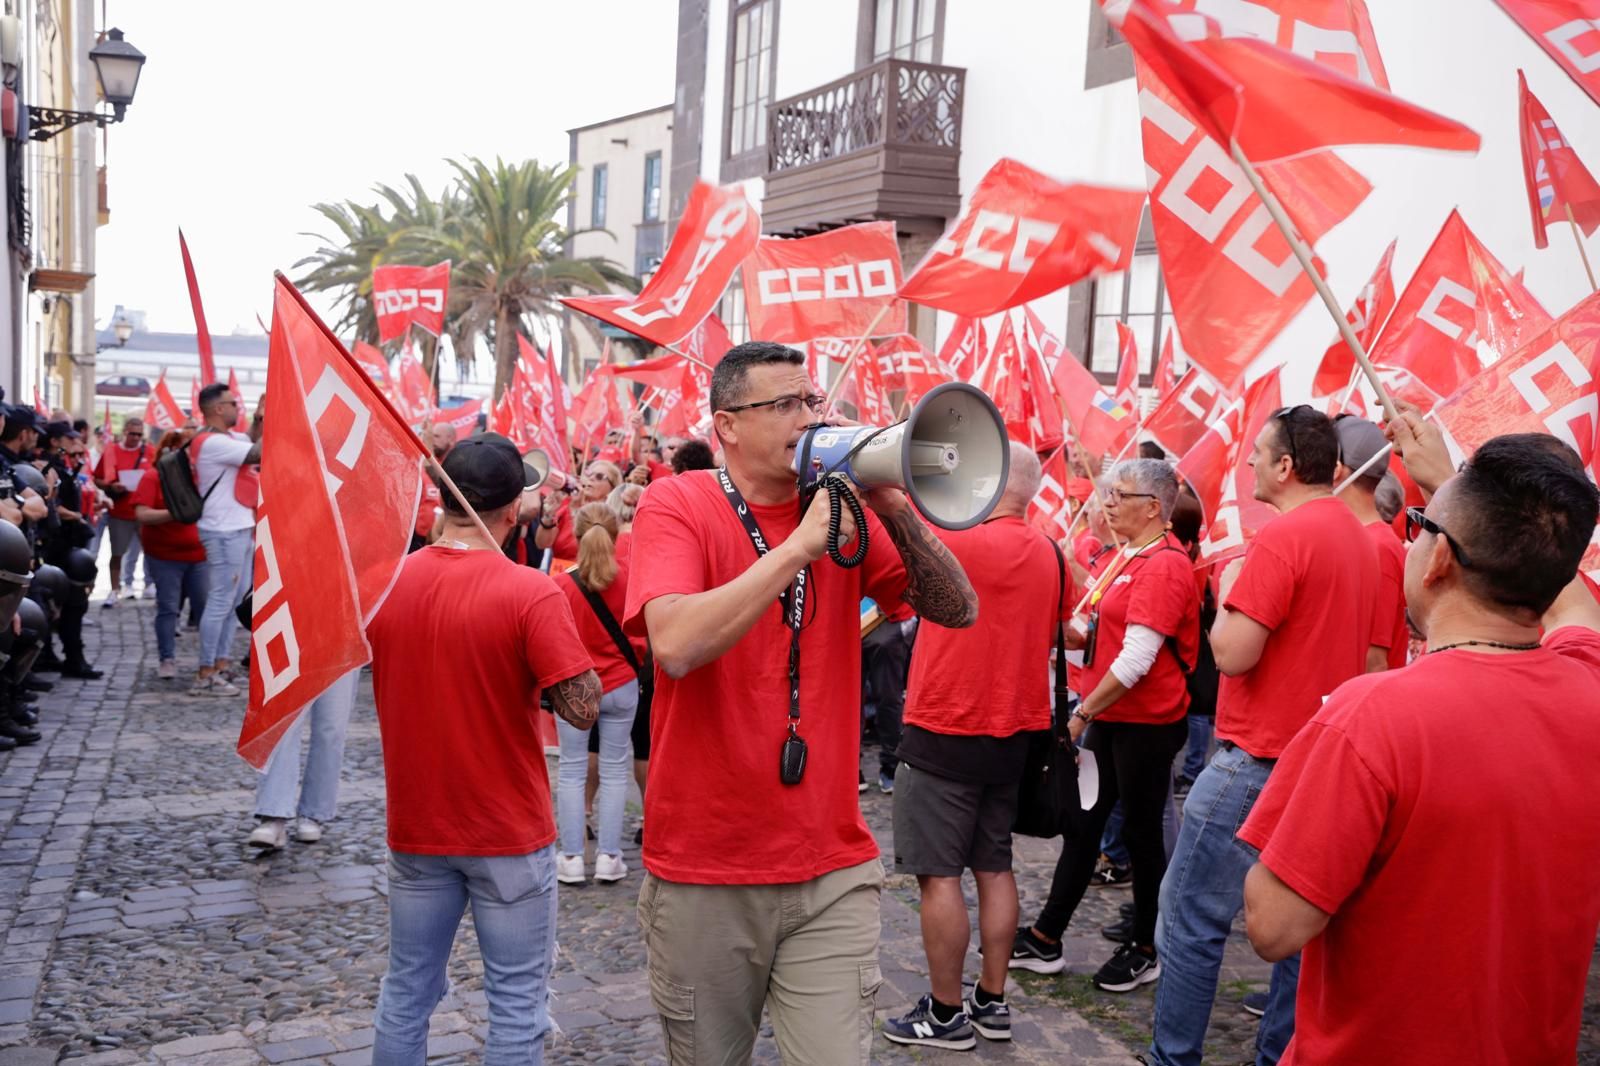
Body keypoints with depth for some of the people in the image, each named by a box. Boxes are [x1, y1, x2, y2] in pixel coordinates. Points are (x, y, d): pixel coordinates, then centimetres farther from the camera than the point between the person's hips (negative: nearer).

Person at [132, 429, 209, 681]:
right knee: (168, 607, 1)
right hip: (165, 555, -3)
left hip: (197, 553, 3)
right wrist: (174, 513, -23)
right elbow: (141, 514, -13)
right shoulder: (153, 476, -4)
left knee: (204, 605, 4)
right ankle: (167, 659, 9)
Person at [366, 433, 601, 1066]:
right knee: (516, 1001, 9)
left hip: (415, 827, 5)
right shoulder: (532, 593, -19)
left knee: (407, 990, 19)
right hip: (509, 833, -5)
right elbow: (584, 708, -20)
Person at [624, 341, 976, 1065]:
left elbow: (958, 611, -3)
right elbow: (675, 647, -26)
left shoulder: (845, 509, 3)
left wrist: (891, 507, -15)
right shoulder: (676, 505, -9)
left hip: (832, 870, 2)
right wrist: (800, 545, -25)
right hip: (703, 874, -2)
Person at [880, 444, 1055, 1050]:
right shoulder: (1048, 555, 4)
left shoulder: (961, 539, -17)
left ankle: (946, 1013, 11)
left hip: (944, 732, -7)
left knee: (939, 874, 2)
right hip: (1013, 733, 7)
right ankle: (992, 1002, 23)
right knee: (994, 867, 15)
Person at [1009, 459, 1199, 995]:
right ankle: (1045, 939, 20)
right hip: (1109, 717, 9)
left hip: (1147, 723, -9)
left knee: (1141, 832, 5)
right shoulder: (1126, 559, 12)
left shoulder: (1163, 565, -18)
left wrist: (1082, 713, -18)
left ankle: (1145, 950, 22)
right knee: (1083, 823, 12)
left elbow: (1136, 658, -23)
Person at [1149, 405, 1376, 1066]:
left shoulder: (1283, 536, -18)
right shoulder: (1357, 535, 11)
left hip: (1260, 760, -9)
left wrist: (1227, 591, -4)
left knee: (1191, 914, 1)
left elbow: (1232, 653, -20)